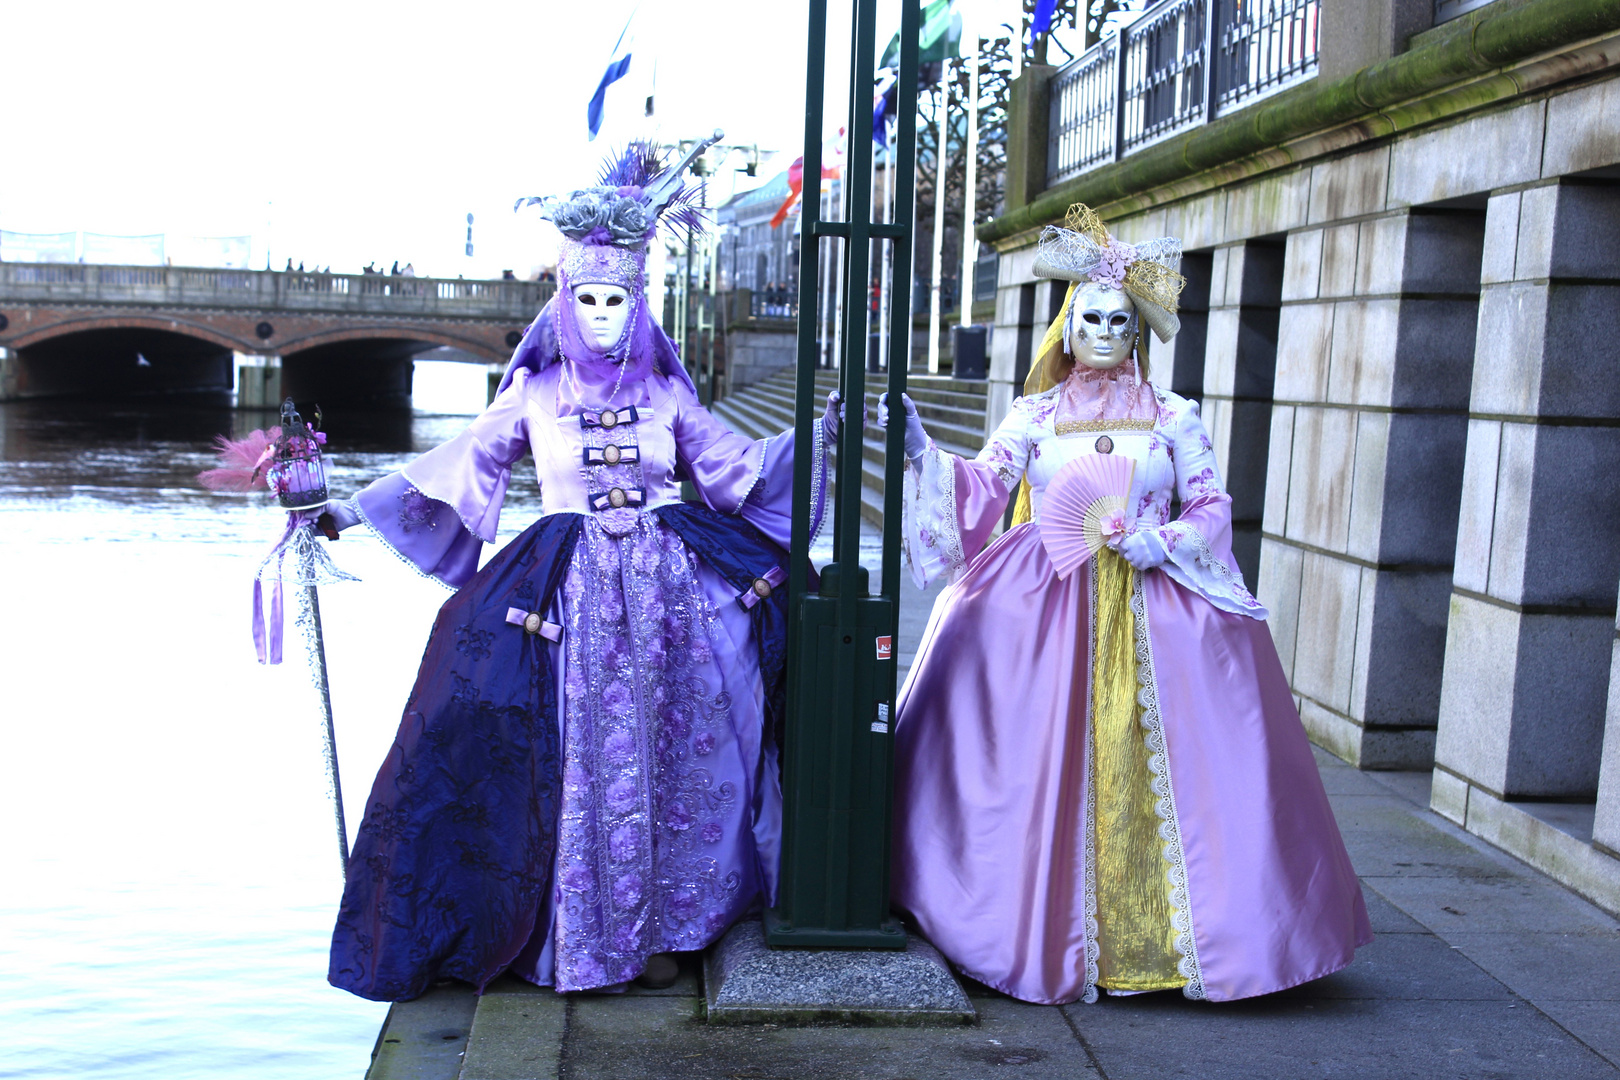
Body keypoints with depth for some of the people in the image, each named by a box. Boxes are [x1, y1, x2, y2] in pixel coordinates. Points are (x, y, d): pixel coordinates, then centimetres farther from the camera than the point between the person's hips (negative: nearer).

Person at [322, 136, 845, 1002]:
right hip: (569, 597, -1)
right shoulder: (533, 395, 3)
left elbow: (736, 466, 13)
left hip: (668, 590, 2)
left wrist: (822, 433, 9)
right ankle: (574, 930, 14)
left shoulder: (665, 394, 6)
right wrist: (354, 507, 3)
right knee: (575, 761, 0)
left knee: (660, 756, 3)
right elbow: (456, 466, 6)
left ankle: (650, 927, 15)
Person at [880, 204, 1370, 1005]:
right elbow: (983, 489, -1)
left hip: (1155, 611, 0)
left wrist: (1163, 542, -11)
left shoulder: (1173, 419, 10)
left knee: (1156, 768, -4)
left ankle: (1155, 931, 7)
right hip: (1045, 609, 0)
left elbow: (1212, 511, 7)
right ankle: (1050, 930, 10)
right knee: (1048, 767, -3)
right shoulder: (1035, 415, 10)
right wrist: (922, 451, -16)